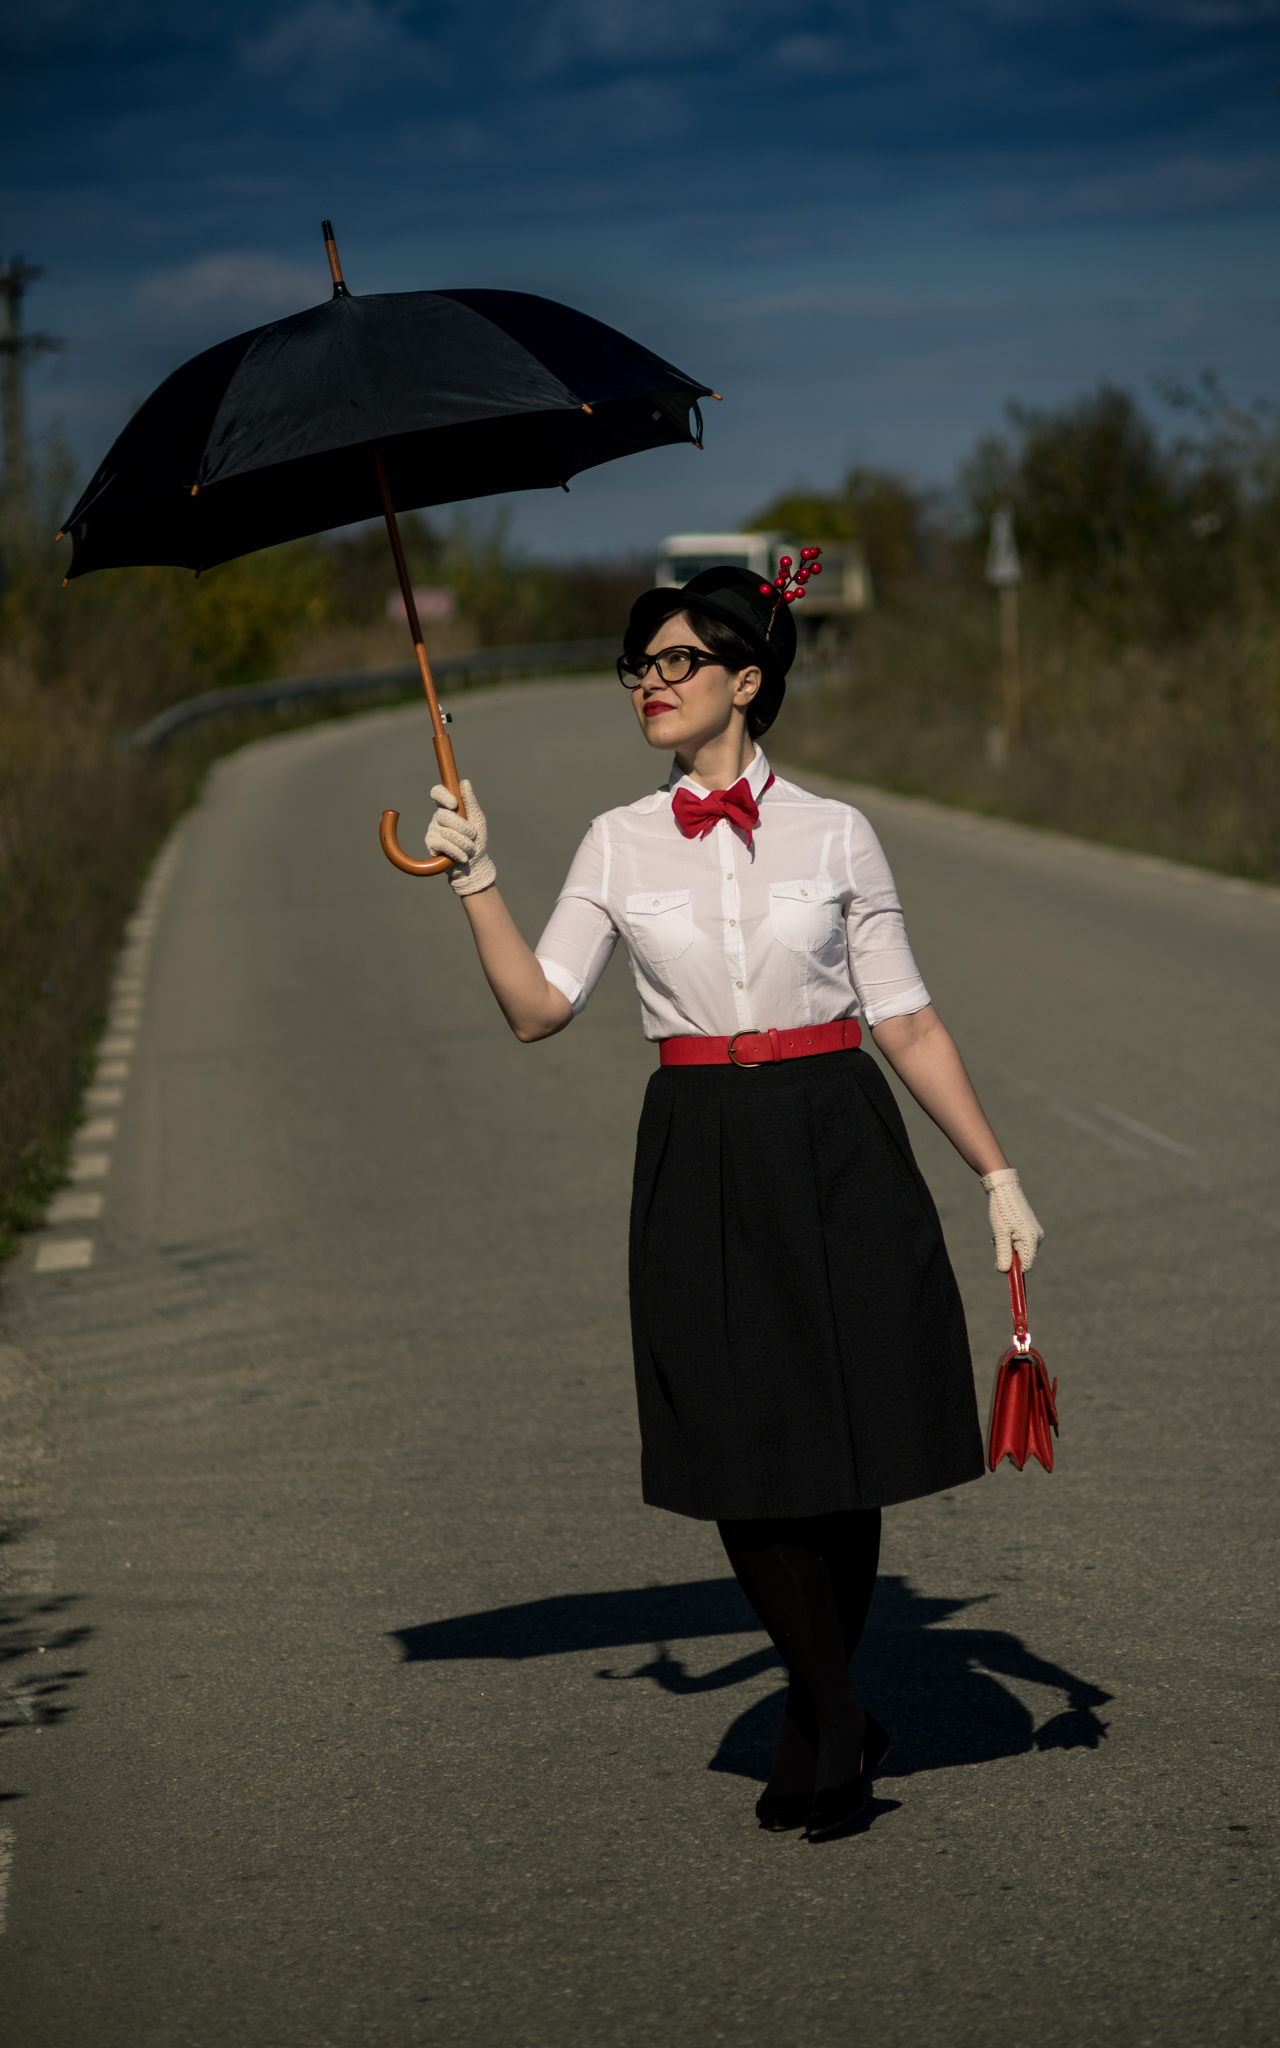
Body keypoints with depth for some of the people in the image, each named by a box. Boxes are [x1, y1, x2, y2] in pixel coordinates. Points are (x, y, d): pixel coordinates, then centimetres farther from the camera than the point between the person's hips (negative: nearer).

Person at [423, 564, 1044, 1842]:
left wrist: (997, 1175, 1)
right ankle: (837, 1727, 14)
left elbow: (907, 1024, 4)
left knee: (849, 1454, 3)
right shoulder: (621, 845, 6)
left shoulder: (833, 835, 2)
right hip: (702, 1163, 1)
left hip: (838, 1155, -1)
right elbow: (538, 1008, 1)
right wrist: (477, 882, -10)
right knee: (743, 1453, -1)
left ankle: (817, 1727, 20)